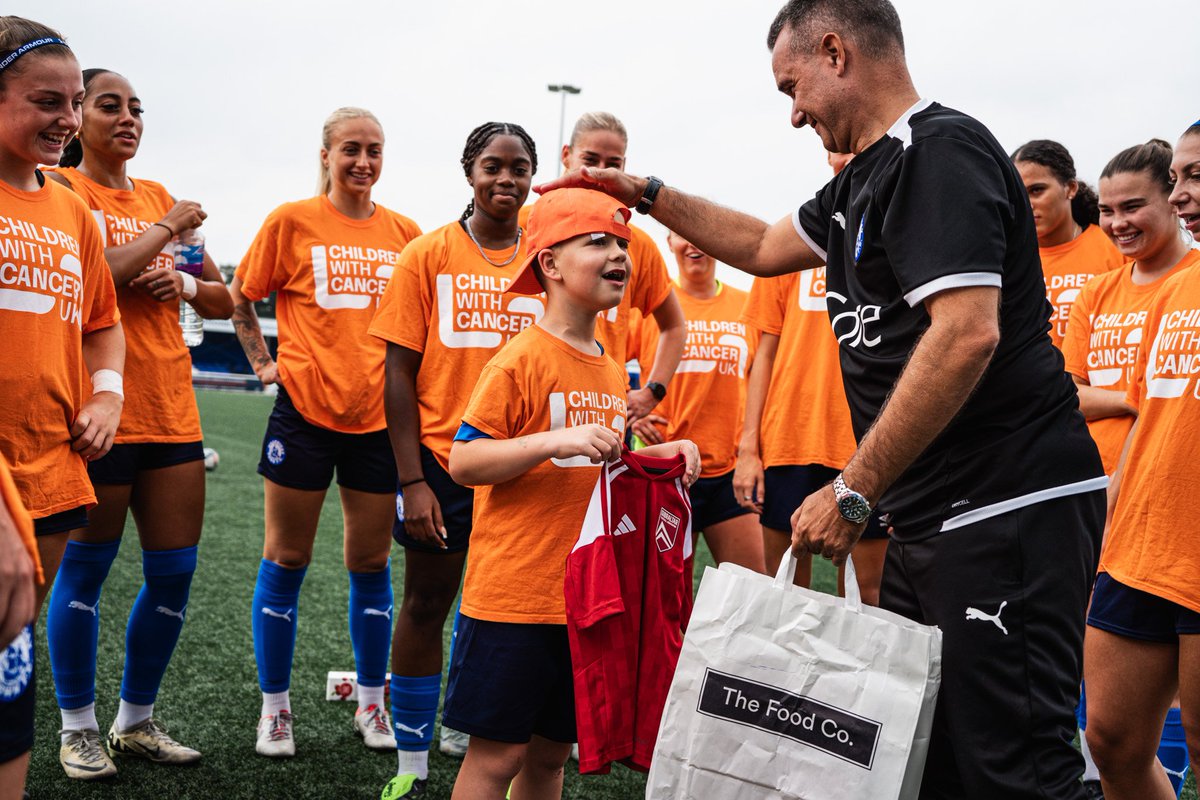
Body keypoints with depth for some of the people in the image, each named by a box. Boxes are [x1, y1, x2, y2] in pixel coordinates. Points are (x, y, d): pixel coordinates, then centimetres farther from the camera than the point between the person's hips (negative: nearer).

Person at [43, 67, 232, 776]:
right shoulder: (62, 188, -2)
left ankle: (137, 719, 23)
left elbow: (226, 302, 17)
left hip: (172, 410, 6)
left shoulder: (160, 198, 15)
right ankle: (79, 726, 20)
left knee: (176, 570, 8)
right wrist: (167, 230, -10)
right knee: (86, 568, 4)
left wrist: (185, 283, -3)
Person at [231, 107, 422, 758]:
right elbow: (240, 296, 8)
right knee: (286, 562, 5)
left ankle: (371, 703, 23)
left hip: (379, 415, 2)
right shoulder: (293, 221, -2)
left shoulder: (404, 233, 6)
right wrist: (263, 362, 0)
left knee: (371, 564, 9)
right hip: (305, 409, -2)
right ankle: (275, 707, 18)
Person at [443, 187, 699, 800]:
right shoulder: (522, 358, -12)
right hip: (515, 592, -7)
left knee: (552, 751, 16)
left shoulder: (612, 369, 12)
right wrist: (555, 439, -26)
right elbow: (462, 462, -15)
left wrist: (661, 454, 6)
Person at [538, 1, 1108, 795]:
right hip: (931, 518, 10)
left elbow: (967, 335, -25)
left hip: (1008, 512, -10)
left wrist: (853, 492, -21)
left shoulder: (942, 150, -13)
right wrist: (646, 193, 30)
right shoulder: (867, 179, 17)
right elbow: (764, 246, 34)